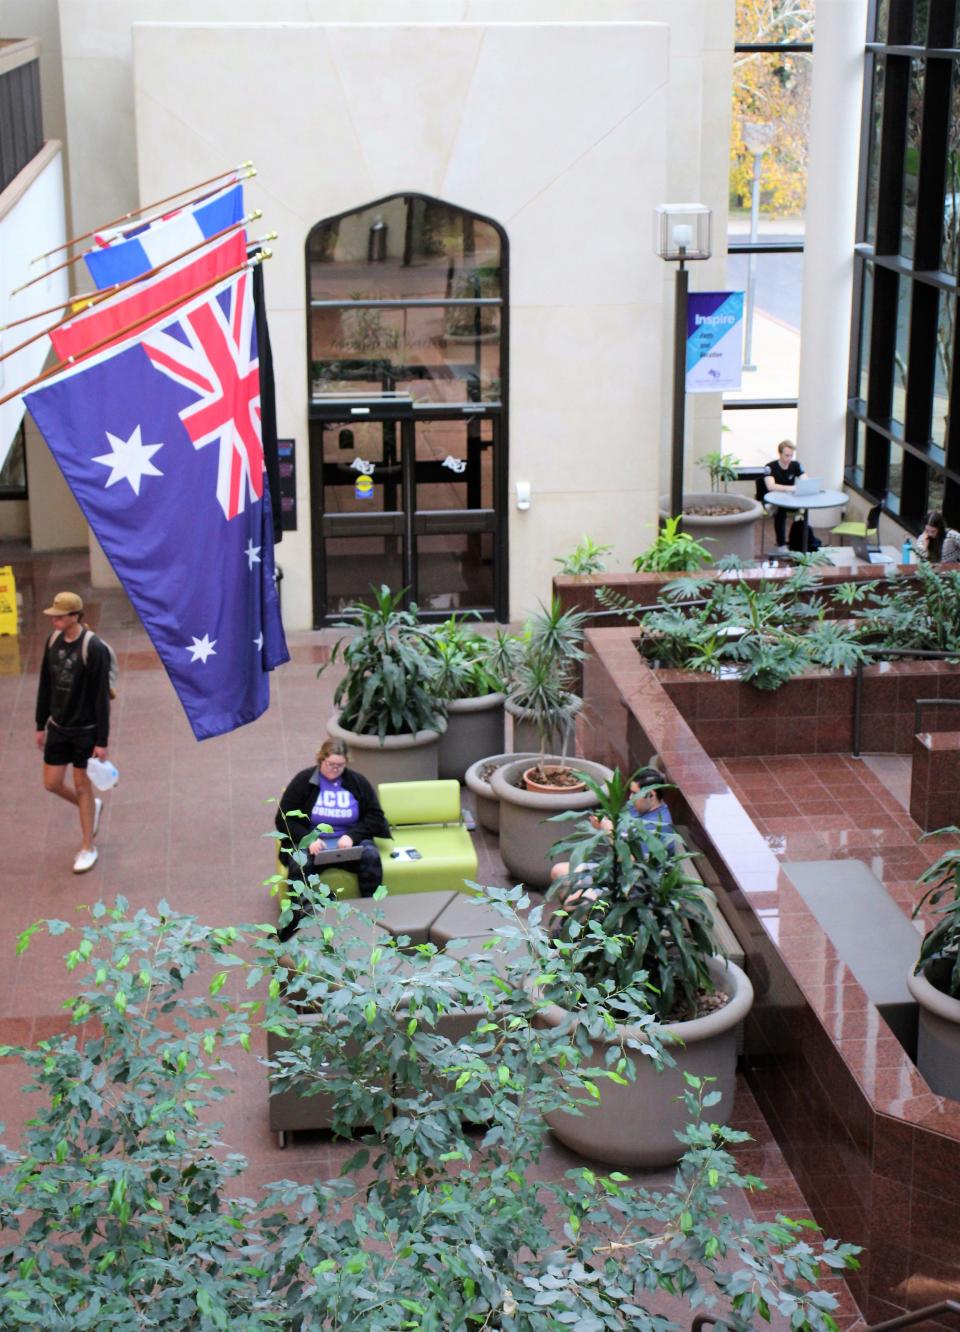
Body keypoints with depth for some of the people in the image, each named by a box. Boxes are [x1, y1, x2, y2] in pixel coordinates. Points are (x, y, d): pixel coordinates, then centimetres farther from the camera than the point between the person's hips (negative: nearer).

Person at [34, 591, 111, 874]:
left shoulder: (93, 648, -21)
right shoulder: (53, 641, -1)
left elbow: (101, 697, -18)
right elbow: (45, 686, 9)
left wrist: (102, 741, -16)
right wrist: (41, 725, 12)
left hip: (85, 730, -6)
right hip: (58, 727, 6)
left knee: (82, 786, 4)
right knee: (52, 783, 9)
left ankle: (88, 848, 20)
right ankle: (92, 806, 38)